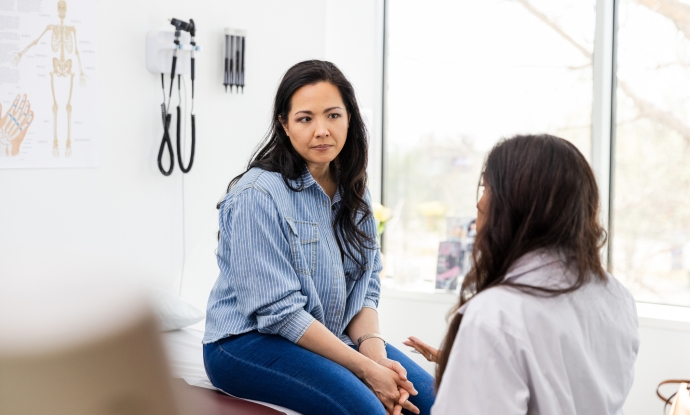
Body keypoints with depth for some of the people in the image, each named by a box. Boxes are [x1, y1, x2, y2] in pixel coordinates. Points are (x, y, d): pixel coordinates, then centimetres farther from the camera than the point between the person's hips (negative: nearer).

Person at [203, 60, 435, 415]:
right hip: (248, 344, -6)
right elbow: (279, 311, -20)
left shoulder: (352, 191, 5)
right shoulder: (257, 196, -18)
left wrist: (374, 351, -13)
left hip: (332, 336, 7)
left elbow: (366, 285, 6)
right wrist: (364, 367, -21)